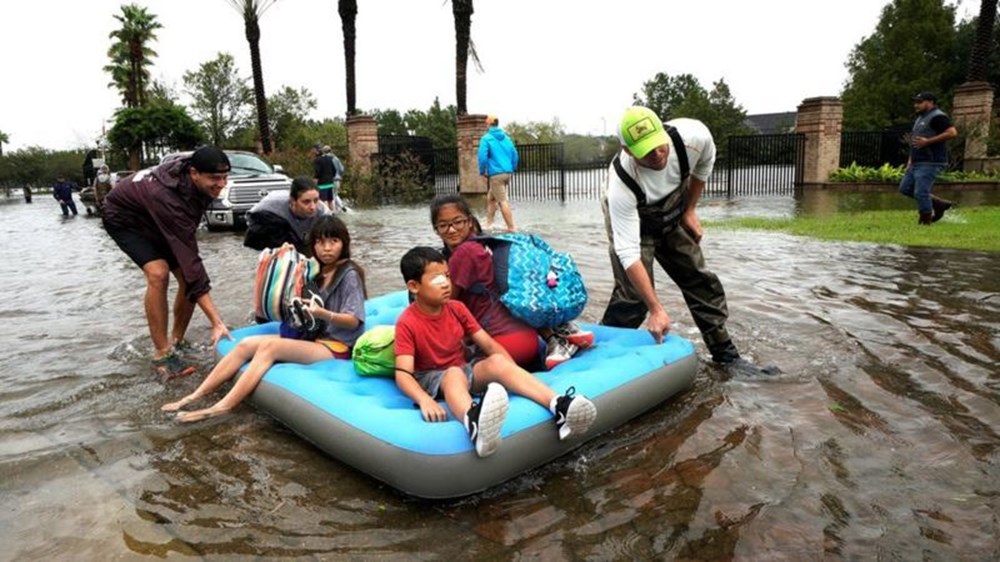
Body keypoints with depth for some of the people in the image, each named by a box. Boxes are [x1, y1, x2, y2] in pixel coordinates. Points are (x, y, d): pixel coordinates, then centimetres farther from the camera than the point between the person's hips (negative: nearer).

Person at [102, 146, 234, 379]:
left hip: (155, 221, 7)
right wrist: (217, 322, -48)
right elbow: (188, 257, -46)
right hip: (124, 218, -7)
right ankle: (162, 354, -20)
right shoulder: (167, 197, -43)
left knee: (188, 277, -8)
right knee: (158, 273, -29)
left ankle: (177, 342, 10)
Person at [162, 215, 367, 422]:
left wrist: (322, 314, -34)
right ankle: (194, 396, -9)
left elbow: (354, 321, -16)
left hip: (337, 345, -7)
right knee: (246, 344, -9)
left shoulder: (349, 274, -12)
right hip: (311, 336, 8)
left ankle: (222, 407, -30)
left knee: (269, 347, -27)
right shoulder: (315, 271, 10)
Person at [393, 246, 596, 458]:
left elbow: (490, 345, -1)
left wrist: (513, 373, -15)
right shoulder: (407, 323, -15)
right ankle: (474, 423, -77)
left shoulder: (456, 308, 0)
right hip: (431, 379, -5)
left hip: (464, 371, 5)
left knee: (497, 361, -25)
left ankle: (559, 407, -46)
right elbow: (403, 373, -26)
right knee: (454, 373, -39)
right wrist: (424, 400, -45)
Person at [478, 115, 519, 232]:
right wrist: (512, 169, 18)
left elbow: (482, 157, -13)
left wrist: (482, 172, -1)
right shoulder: (507, 138, 13)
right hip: (507, 173, 7)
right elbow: (514, 155, 12)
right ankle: (489, 224, 24)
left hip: (495, 174, -7)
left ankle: (511, 229, -9)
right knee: (491, 198, 19)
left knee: (503, 202, -7)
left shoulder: (486, 138, -6)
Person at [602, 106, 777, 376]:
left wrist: (690, 210, -2)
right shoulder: (621, 184, -41)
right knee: (633, 296, -17)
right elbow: (628, 253, -39)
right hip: (632, 222, -4)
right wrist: (656, 309, -39)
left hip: (673, 217, 5)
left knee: (702, 281, 4)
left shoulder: (694, 135, -31)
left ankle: (726, 355, 16)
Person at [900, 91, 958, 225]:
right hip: (916, 163, 10)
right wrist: (910, 159, 20)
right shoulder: (920, 118, 21)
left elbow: (952, 132, -21)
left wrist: (927, 142, -22)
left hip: (930, 163, -10)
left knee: (921, 192, -12)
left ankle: (925, 222, -1)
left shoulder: (937, 117, -9)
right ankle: (939, 204, 19)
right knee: (905, 188, 10)